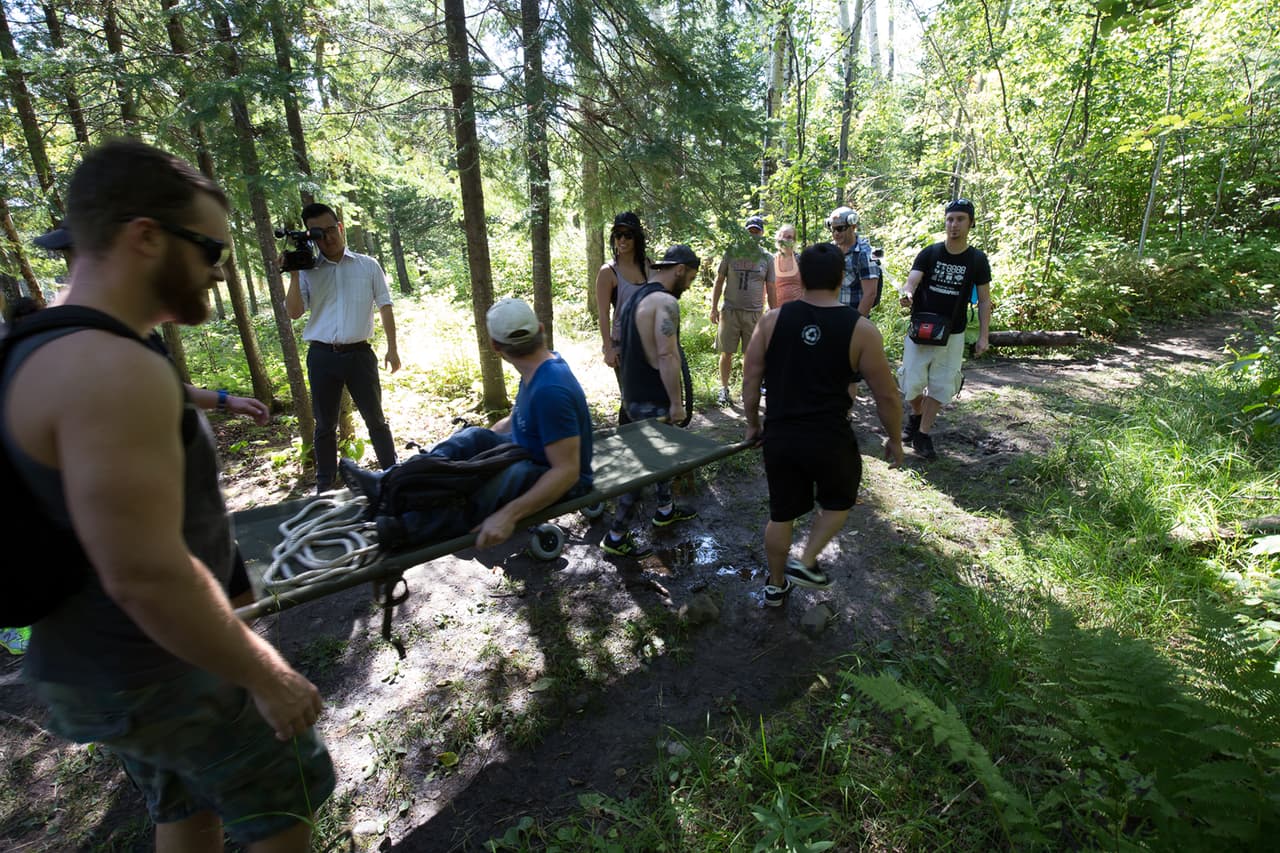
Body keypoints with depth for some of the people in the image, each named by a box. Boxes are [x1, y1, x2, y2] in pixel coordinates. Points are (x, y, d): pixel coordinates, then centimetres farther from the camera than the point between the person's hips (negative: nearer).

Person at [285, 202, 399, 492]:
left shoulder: (367, 266, 5)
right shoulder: (308, 270, 6)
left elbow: (385, 307, 5)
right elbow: (294, 312, 0)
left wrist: (392, 348, 0)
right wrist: (294, 274, -10)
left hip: (359, 353, -1)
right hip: (321, 356, 1)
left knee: (375, 418, 8)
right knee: (325, 424, 11)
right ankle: (324, 485, 24)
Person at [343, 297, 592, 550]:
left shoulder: (550, 391, -31)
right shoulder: (537, 368, 1)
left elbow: (567, 471, -34)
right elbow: (514, 421, 16)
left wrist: (509, 514, -40)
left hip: (561, 481, -9)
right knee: (473, 438, -4)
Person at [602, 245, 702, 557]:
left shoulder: (636, 297, 13)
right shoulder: (666, 302, -18)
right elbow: (667, 356, -24)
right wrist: (676, 402, -19)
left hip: (635, 394, 10)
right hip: (654, 401, -10)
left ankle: (665, 510, 42)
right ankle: (616, 537, 7)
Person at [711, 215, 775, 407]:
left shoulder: (767, 258, 8)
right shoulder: (731, 253, 4)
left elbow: (770, 289, 10)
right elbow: (719, 281, 7)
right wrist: (714, 308, -1)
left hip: (754, 313, 1)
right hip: (730, 310, -1)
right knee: (726, 353, 2)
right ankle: (724, 389, 13)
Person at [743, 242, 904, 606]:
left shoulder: (772, 320, -3)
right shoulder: (861, 329, -8)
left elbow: (750, 380, 1)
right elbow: (887, 395, -3)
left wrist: (753, 424, 15)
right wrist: (895, 439, 12)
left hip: (779, 437, 3)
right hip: (830, 441, -2)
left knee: (781, 514, 20)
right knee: (838, 501, 28)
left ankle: (776, 586, 35)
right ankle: (806, 562, 17)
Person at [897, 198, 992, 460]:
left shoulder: (977, 259, -1)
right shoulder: (929, 253, -3)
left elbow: (984, 300, 3)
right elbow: (911, 281, -15)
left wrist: (983, 336, -3)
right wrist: (907, 294, -39)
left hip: (952, 335, 1)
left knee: (941, 386, 3)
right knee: (912, 382, 0)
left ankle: (923, 434, 15)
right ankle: (916, 415, 31)